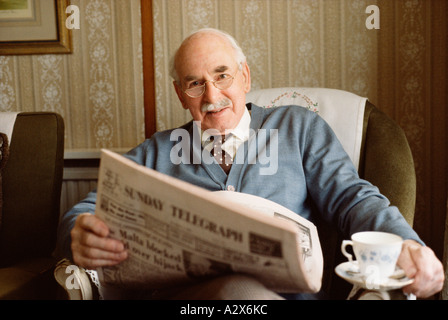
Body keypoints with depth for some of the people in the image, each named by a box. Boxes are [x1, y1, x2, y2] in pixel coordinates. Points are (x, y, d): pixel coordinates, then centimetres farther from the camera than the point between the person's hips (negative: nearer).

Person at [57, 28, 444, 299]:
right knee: (240, 288, -38)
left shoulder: (300, 127, 22)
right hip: (183, 289, -1)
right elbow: (90, 210, 15)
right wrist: (81, 237, -13)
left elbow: (349, 197, 11)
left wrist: (403, 243, -12)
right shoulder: (157, 152, 22)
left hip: (289, 287, 2)